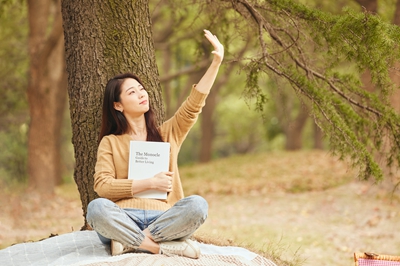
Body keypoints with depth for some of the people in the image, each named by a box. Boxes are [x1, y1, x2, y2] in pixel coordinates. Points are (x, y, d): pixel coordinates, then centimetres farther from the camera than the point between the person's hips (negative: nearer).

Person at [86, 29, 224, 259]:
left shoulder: (166, 134, 19)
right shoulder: (110, 143, 12)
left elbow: (193, 105, 6)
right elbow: (102, 186, -1)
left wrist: (216, 63, -3)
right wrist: (150, 183, -8)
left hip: (163, 218, 2)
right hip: (124, 219, -2)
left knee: (197, 205, -29)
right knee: (97, 208, -34)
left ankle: (132, 242, -27)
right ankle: (163, 246, -33)